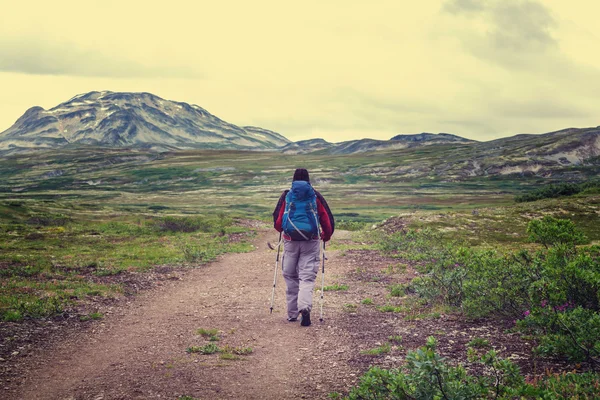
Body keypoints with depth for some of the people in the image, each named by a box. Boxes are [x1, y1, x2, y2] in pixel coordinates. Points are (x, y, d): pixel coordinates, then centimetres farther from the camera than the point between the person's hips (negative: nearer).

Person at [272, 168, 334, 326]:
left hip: (290, 241, 1)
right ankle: (305, 307, -23)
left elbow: (277, 219, 4)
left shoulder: (286, 196, 5)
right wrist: (326, 235, 22)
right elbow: (327, 218, 5)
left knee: (290, 276, 12)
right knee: (307, 276, 0)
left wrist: (281, 230, 26)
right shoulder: (316, 196, 5)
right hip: (311, 242, -1)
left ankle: (292, 314, 16)